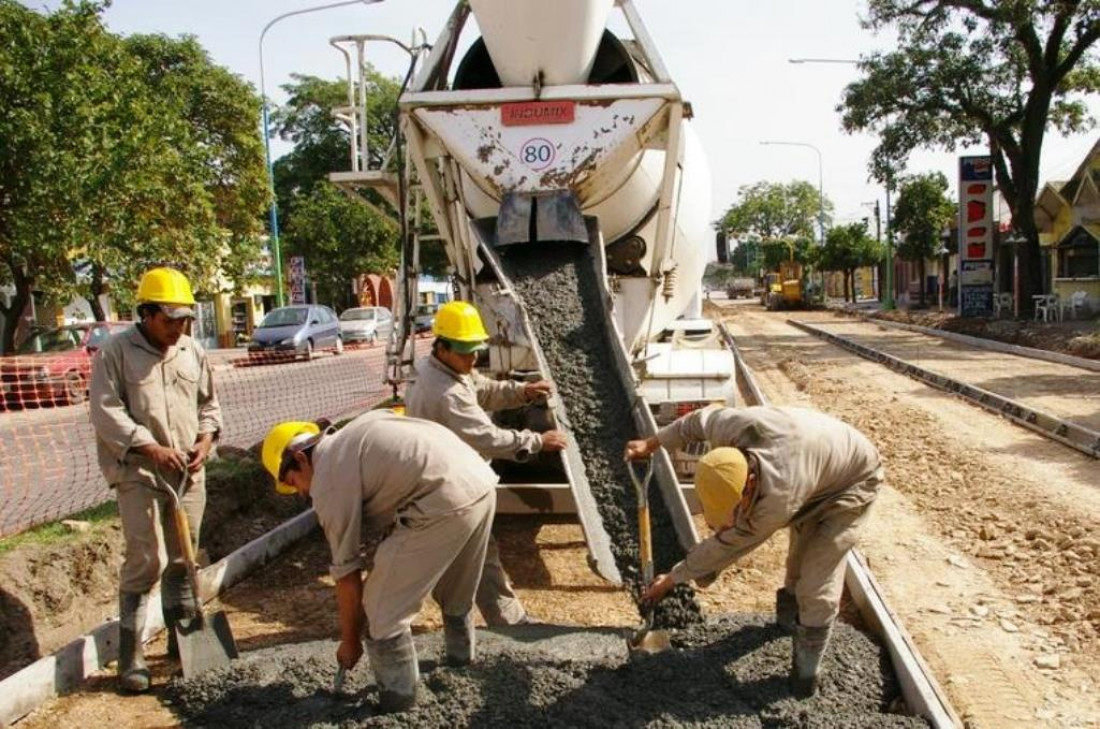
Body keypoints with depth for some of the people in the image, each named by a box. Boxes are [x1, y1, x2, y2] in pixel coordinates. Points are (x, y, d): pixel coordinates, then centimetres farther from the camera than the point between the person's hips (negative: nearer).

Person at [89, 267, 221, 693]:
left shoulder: (192, 351, 10)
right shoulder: (116, 352, -5)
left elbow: (209, 403, 17)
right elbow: (106, 412, -11)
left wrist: (206, 438, -1)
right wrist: (150, 447, -19)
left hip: (188, 474, 5)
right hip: (138, 474, -5)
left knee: (182, 558, 14)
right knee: (145, 561, -7)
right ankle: (131, 656, 3)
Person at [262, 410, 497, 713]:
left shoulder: (328, 480, 2)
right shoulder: (353, 436, 26)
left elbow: (347, 573, 6)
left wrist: (349, 641, 18)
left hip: (447, 501, -10)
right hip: (483, 481, 10)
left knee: (383, 611, 5)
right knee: (455, 594, 32)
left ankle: (398, 705, 16)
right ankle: (460, 661, 53)